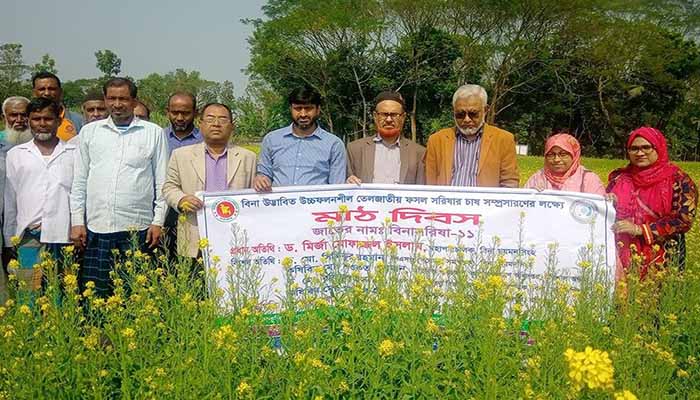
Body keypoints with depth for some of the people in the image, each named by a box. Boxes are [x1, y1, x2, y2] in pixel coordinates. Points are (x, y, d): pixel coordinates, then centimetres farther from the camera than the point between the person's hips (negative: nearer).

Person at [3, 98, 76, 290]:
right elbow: (9, 202, 15)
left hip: (66, 236, 0)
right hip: (30, 237, 1)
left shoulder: (74, 153, 10)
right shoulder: (15, 155, 14)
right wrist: (9, 241, 11)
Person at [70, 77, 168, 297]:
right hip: (96, 228, 2)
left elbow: (162, 182, 5)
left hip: (137, 229, -2)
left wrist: (158, 222, -1)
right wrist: (77, 222, 6)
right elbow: (79, 181, 13)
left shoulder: (154, 133, 6)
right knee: (94, 294, 1)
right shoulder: (89, 132, 12)